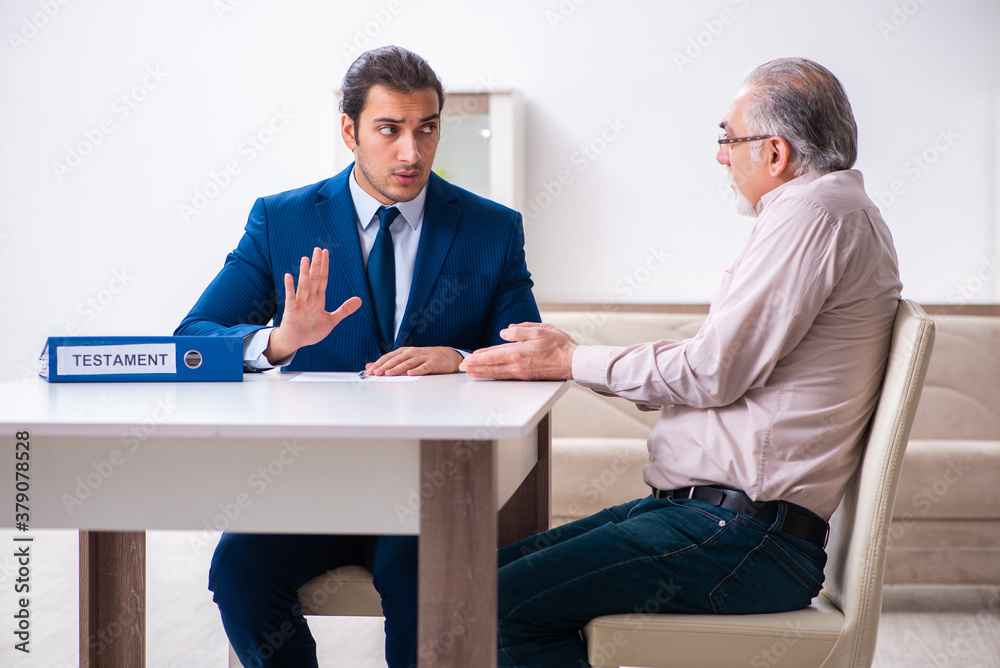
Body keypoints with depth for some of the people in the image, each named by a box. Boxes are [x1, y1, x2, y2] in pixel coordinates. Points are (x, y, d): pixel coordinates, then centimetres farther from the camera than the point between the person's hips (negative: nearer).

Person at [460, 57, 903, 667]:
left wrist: (571, 359, -4)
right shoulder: (832, 212, 20)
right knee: (500, 569, 8)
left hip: (745, 539, -11)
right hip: (719, 511, 11)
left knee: (504, 607, -17)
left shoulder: (815, 212, -13)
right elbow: (719, 364, 22)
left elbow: (711, 373, -16)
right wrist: (564, 354, 18)